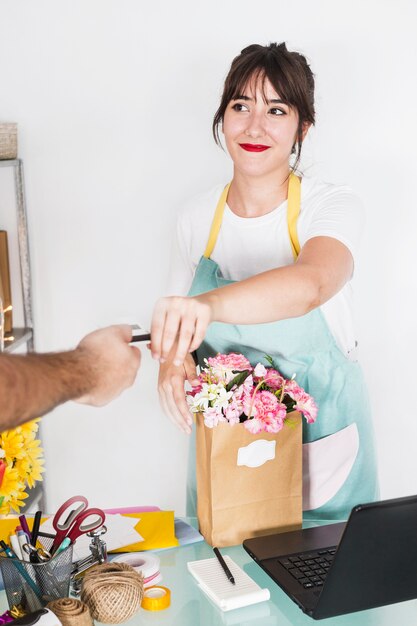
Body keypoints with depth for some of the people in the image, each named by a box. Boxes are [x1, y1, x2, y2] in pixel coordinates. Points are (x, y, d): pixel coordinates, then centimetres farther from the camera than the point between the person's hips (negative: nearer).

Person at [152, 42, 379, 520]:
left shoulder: (332, 207, -14)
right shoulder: (197, 216, -1)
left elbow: (310, 283, -36)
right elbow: (179, 321, 6)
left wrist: (208, 305, -53)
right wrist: (172, 360, -17)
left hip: (319, 443, -3)